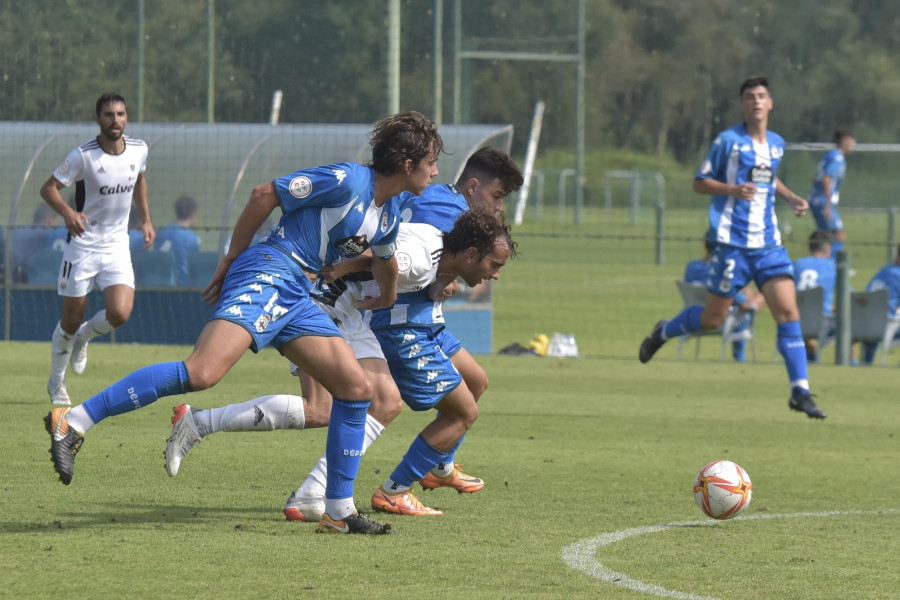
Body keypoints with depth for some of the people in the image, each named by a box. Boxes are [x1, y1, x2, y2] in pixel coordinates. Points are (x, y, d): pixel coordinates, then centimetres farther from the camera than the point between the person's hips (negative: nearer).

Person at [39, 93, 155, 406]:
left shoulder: (139, 150, -1)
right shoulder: (83, 155, -16)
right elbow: (48, 187, -14)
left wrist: (146, 219, 15)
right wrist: (67, 212, -32)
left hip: (117, 245, 3)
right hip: (83, 243, -3)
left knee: (119, 314, -15)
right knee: (72, 319, 2)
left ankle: (84, 337, 19)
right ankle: (57, 383, 25)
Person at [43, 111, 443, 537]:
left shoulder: (389, 217, 18)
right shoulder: (346, 181, -10)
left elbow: (384, 258, 42)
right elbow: (265, 194, -8)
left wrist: (388, 298, 57)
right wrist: (232, 258, -3)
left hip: (296, 296, 9)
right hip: (268, 274, -9)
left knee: (357, 388, 2)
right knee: (203, 372, -27)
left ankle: (338, 513, 9)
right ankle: (73, 422, -26)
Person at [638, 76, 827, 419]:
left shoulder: (777, 144, 12)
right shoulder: (728, 141, -6)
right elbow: (699, 183, -2)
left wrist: (791, 198, 13)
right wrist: (732, 189, -19)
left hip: (769, 244, 5)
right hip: (733, 244, -4)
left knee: (789, 313, -8)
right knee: (714, 318, 3)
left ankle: (800, 391, -8)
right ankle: (662, 332, 33)